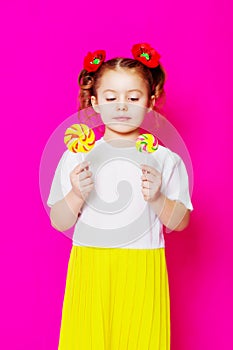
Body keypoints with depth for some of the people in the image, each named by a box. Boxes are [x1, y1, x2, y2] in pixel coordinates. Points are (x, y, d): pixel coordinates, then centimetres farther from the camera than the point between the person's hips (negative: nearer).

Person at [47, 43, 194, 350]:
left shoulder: (165, 159, 1)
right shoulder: (76, 157, 2)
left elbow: (180, 223, 1)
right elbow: (58, 223, 2)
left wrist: (157, 198, -16)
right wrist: (76, 195, -16)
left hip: (141, 272, 0)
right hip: (89, 269, 1)